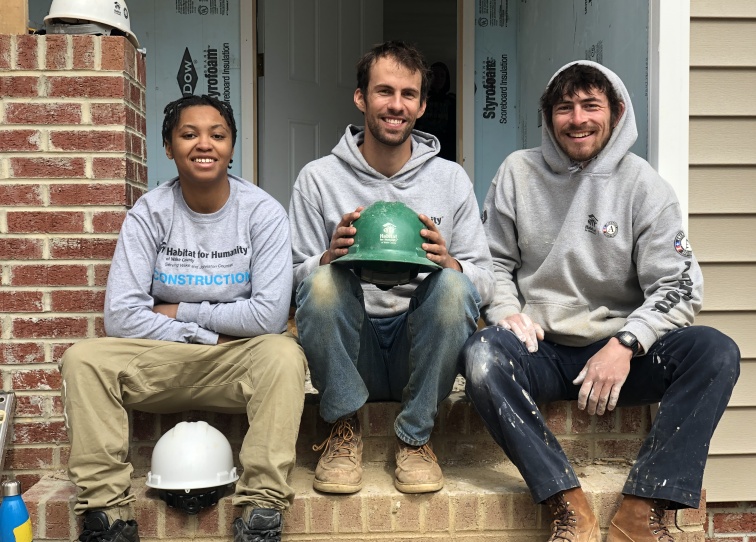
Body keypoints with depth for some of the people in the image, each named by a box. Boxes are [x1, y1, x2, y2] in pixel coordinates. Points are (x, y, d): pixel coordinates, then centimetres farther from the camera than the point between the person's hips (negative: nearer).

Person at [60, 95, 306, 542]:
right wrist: (208, 333, -15)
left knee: (283, 355, -33)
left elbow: (270, 315, -20)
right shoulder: (149, 214, -4)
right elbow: (121, 316, -13)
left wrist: (178, 311, -11)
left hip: (240, 361, -2)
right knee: (84, 359, -21)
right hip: (163, 360, 2)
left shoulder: (263, 213, -8)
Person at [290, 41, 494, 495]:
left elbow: (485, 283, 3)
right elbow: (294, 282, 2)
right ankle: (345, 430, -7)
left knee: (452, 284, -28)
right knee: (324, 280, -29)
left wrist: (448, 263, -19)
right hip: (349, 354, 0)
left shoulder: (451, 178, 7)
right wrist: (330, 258, -20)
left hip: (421, 354, 1)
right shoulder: (318, 178, 4)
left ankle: (416, 438, -9)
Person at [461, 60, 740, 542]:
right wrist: (507, 312, -10)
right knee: (482, 356, -33)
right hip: (540, 349, 0)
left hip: (618, 352, 1)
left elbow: (678, 287, -4)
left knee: (716, 352, -25)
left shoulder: (644, 185, 2)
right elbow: (494, 261, 11)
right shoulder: (518, 172, 6)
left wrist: (625, 344, -20)